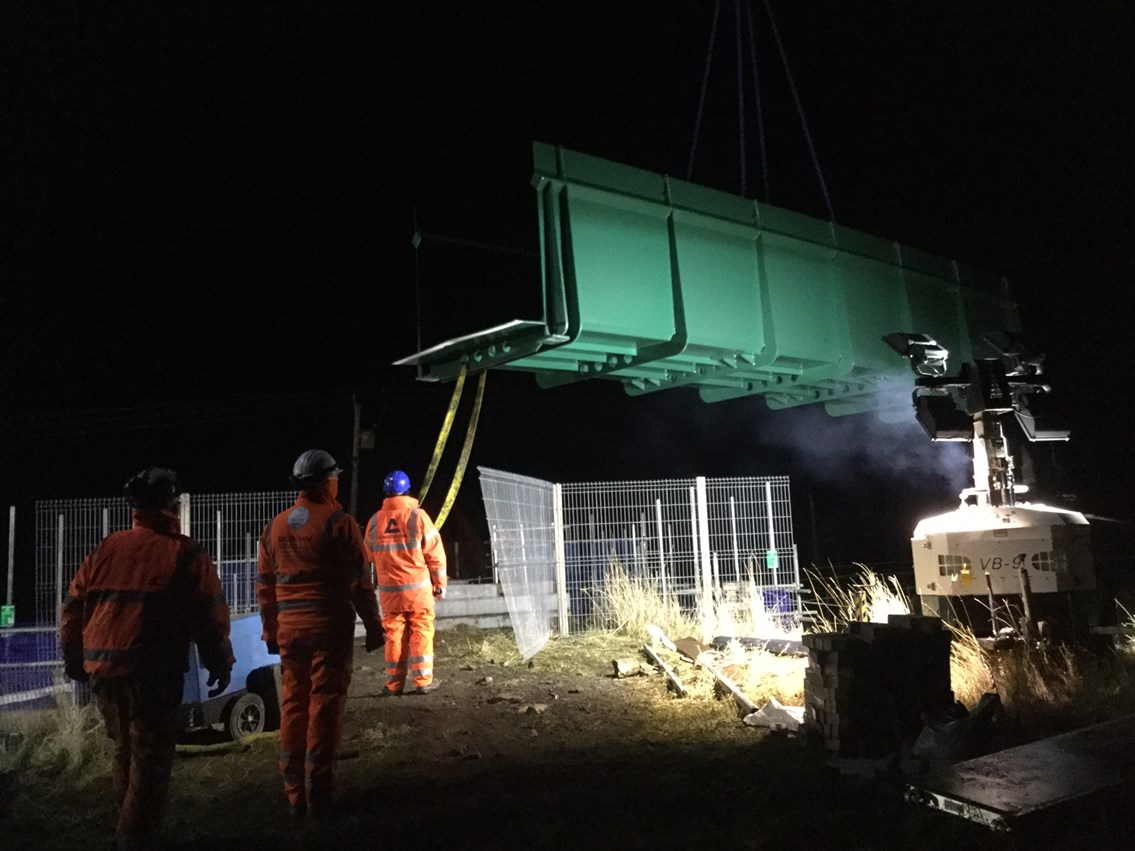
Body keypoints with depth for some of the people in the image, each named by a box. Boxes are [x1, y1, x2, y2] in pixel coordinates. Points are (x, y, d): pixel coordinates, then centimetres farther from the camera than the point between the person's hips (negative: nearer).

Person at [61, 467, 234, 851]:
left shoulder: (105, 549, 9)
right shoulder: (186, 554, -4)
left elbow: (73, 608, 14)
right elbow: (211, 615, -6)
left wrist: (75, 660, 25)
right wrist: (221, 665, 4)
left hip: (102, 667, 6)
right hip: (154, 671, -6)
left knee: (124, 748, 22)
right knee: (151, 756, 3)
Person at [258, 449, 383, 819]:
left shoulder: (275, 526, 9)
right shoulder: (339, 524, -9)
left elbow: (264, 584, 13)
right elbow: (360, 582, -10)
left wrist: (270, 630, 22)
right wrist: (373, 626, -1)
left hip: (289, 628, 6)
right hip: (330, 627, -5)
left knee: (292, 707, 13)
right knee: (324, 708, 0)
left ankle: (295, 793, 21)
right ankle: (319, 797, 6)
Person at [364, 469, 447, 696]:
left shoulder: (375, 521, 2)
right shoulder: (417, 515, -8)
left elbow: (371, 555, 13)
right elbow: (434, 553, -6)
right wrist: (440, 583, 4)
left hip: (389, 589, 3)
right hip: (418, 586, -3)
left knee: (394, 634, 9)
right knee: (421, 632, 6)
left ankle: (394, 684, 12)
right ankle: (423, 680, 7)